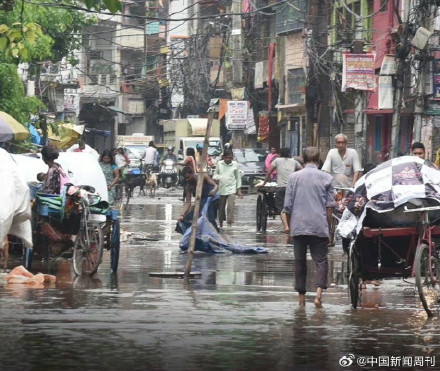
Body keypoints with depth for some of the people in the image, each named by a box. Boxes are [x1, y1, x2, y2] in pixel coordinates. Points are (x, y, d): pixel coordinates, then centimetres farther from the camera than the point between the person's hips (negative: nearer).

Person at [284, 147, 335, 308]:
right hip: (319, 227, -1)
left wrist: (289, 225, 16)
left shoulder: (294, 177, 3)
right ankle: (319, 291, -19)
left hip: (298, 226, 1)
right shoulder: (326, 178, 1)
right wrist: (328, 227, 9)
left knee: (300, 261, 10)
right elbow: (329, 206, 1)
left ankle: (301, 297, 12)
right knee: (321, 260, 2)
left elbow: (288, 205, 4)